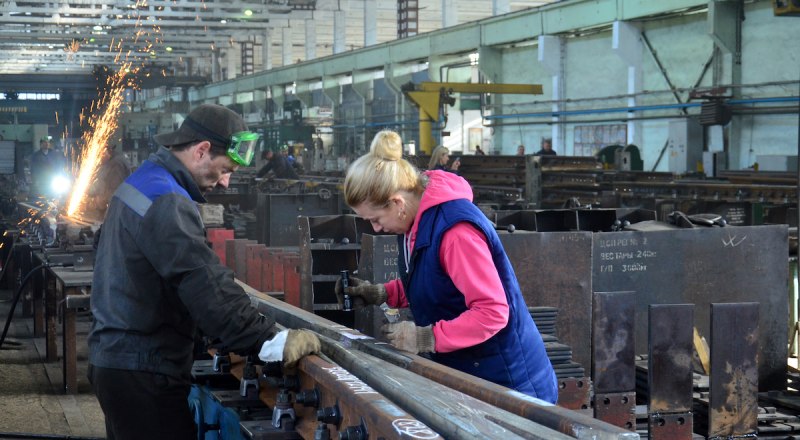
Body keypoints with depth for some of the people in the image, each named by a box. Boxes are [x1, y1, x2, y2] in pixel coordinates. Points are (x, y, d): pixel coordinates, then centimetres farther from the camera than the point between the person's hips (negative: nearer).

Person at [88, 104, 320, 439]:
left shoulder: (142, 182, 14)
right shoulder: (165, 201, -20)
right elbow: (205, 286, -27)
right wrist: (272, 342, -26)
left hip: (115, 357, 11)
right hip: (142, 369, -11)